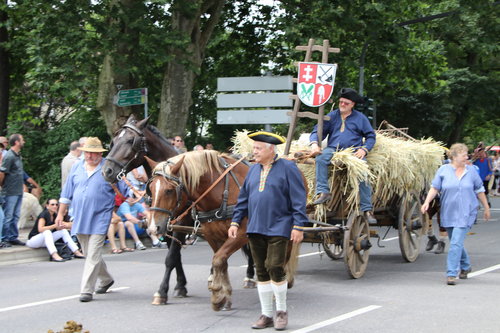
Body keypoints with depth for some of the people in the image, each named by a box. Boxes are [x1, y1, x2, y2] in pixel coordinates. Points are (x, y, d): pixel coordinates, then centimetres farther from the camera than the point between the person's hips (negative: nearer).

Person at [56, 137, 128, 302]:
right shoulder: (76, 168, 9)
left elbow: (124, 192, 0)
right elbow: (67, 194, 14)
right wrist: (60, 213, 13)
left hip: (99, 219, -5)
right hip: (80, 219, 5)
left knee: (93, 255, -10)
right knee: (89, 254, 16)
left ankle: (86, 290, -8)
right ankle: (105, 279, 36)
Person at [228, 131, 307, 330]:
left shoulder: (287, 168, -5)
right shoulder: (253, 170, 12)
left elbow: (298, 200, -7)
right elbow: (243, 199, 17)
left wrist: (298, 226, -13)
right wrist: (235, 222, 9)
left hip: (278, 229, -5)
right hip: (255, 229, 6)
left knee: (275, 268, -11)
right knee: (261, 272, 7)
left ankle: (281, 311, 7)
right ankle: (266, 315, 15)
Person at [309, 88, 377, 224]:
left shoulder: (360, 118, 12)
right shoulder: (332, 116, 16)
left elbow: (370, 136, 10)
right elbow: (317, 131, 11)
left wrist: (364, 149, -8)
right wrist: (314, 144, -11)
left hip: (353, 151, -1)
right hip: (333, 149, 1)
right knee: (321, 158, -31)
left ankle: (367, 210, -19)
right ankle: (323, 192, -37)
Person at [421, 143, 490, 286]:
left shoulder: (471, 171, 3)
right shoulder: (443, 170, 0)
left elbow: (480, 191, 11)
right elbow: (435, 188, 0)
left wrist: (486, 208, 16)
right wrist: (427, 202, -13)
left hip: (466, 214, -2)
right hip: (448, 214, 2)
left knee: (456, 243, -13)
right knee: (456, 242, 14)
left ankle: (451, 274, -12)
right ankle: (465, 267, 37)